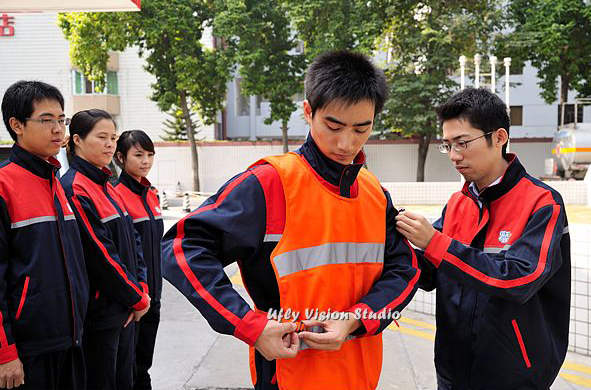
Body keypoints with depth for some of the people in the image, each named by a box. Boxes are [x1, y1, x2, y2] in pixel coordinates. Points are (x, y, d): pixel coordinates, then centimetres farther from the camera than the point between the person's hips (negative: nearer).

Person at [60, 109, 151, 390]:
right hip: (99, 313, -9)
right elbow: (100, 255, -19)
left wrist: (141, 289, 1)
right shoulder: (74, 189, -16)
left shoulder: (107, 187, 12)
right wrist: (138, 299, -11)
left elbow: (133, 241, 12)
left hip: (125, 310, 9)